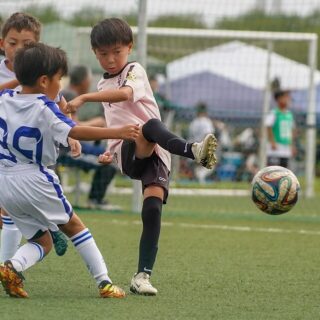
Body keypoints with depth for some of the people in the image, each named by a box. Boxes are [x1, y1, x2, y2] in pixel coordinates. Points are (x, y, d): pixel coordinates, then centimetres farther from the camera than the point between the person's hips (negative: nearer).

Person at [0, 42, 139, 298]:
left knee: (43, 240, 15)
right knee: (73, 225, 15)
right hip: (34, 180, -6)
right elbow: (74, 132, -26)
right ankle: (104, 282, 12)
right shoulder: (43, 108, -15)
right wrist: (116, 132, -30)